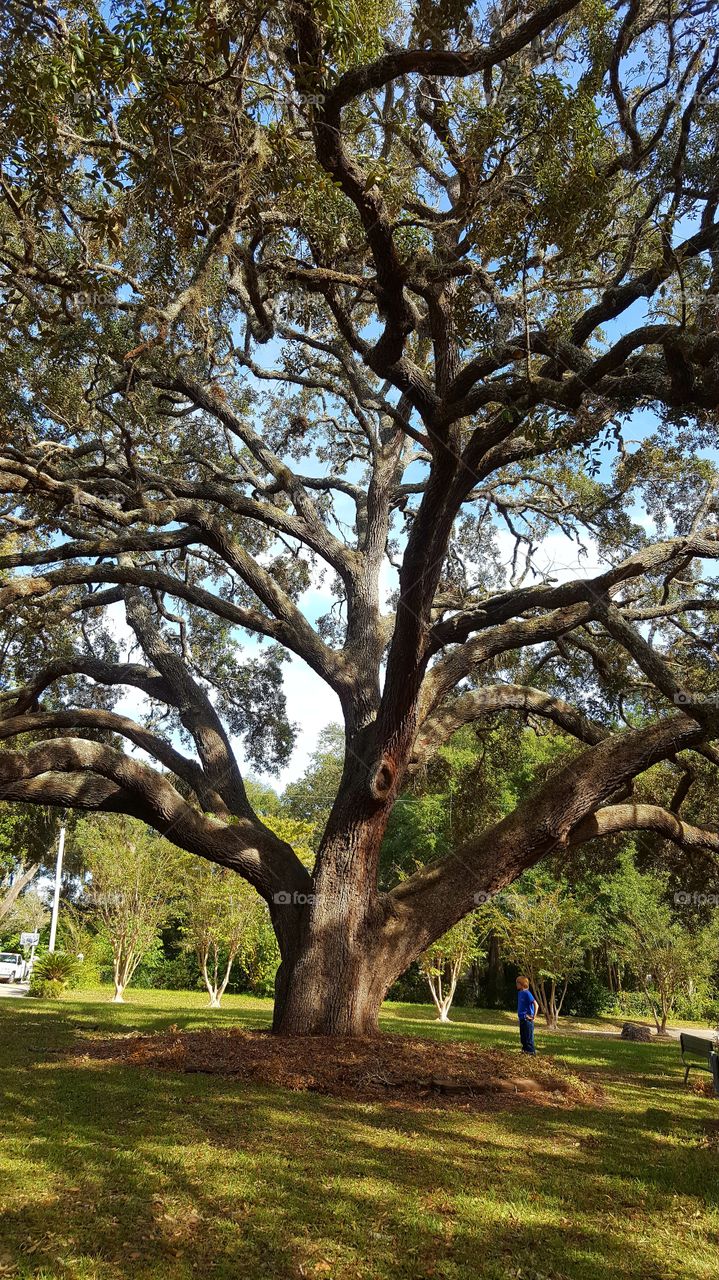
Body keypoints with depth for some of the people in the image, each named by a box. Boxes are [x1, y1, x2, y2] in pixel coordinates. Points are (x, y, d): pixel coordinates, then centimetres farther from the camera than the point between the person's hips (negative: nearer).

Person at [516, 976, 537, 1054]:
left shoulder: (527, 993, -17)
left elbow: (536, 1005, -21)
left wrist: (534, 1016, -17)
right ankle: (525, 1049, 26)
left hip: (527, 1018, -9)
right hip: (521, 1018, 9)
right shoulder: (519, 993, 8)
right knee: (522, 1035, 15)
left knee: (529, 1036, -2)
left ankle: (531, 1050, 6)